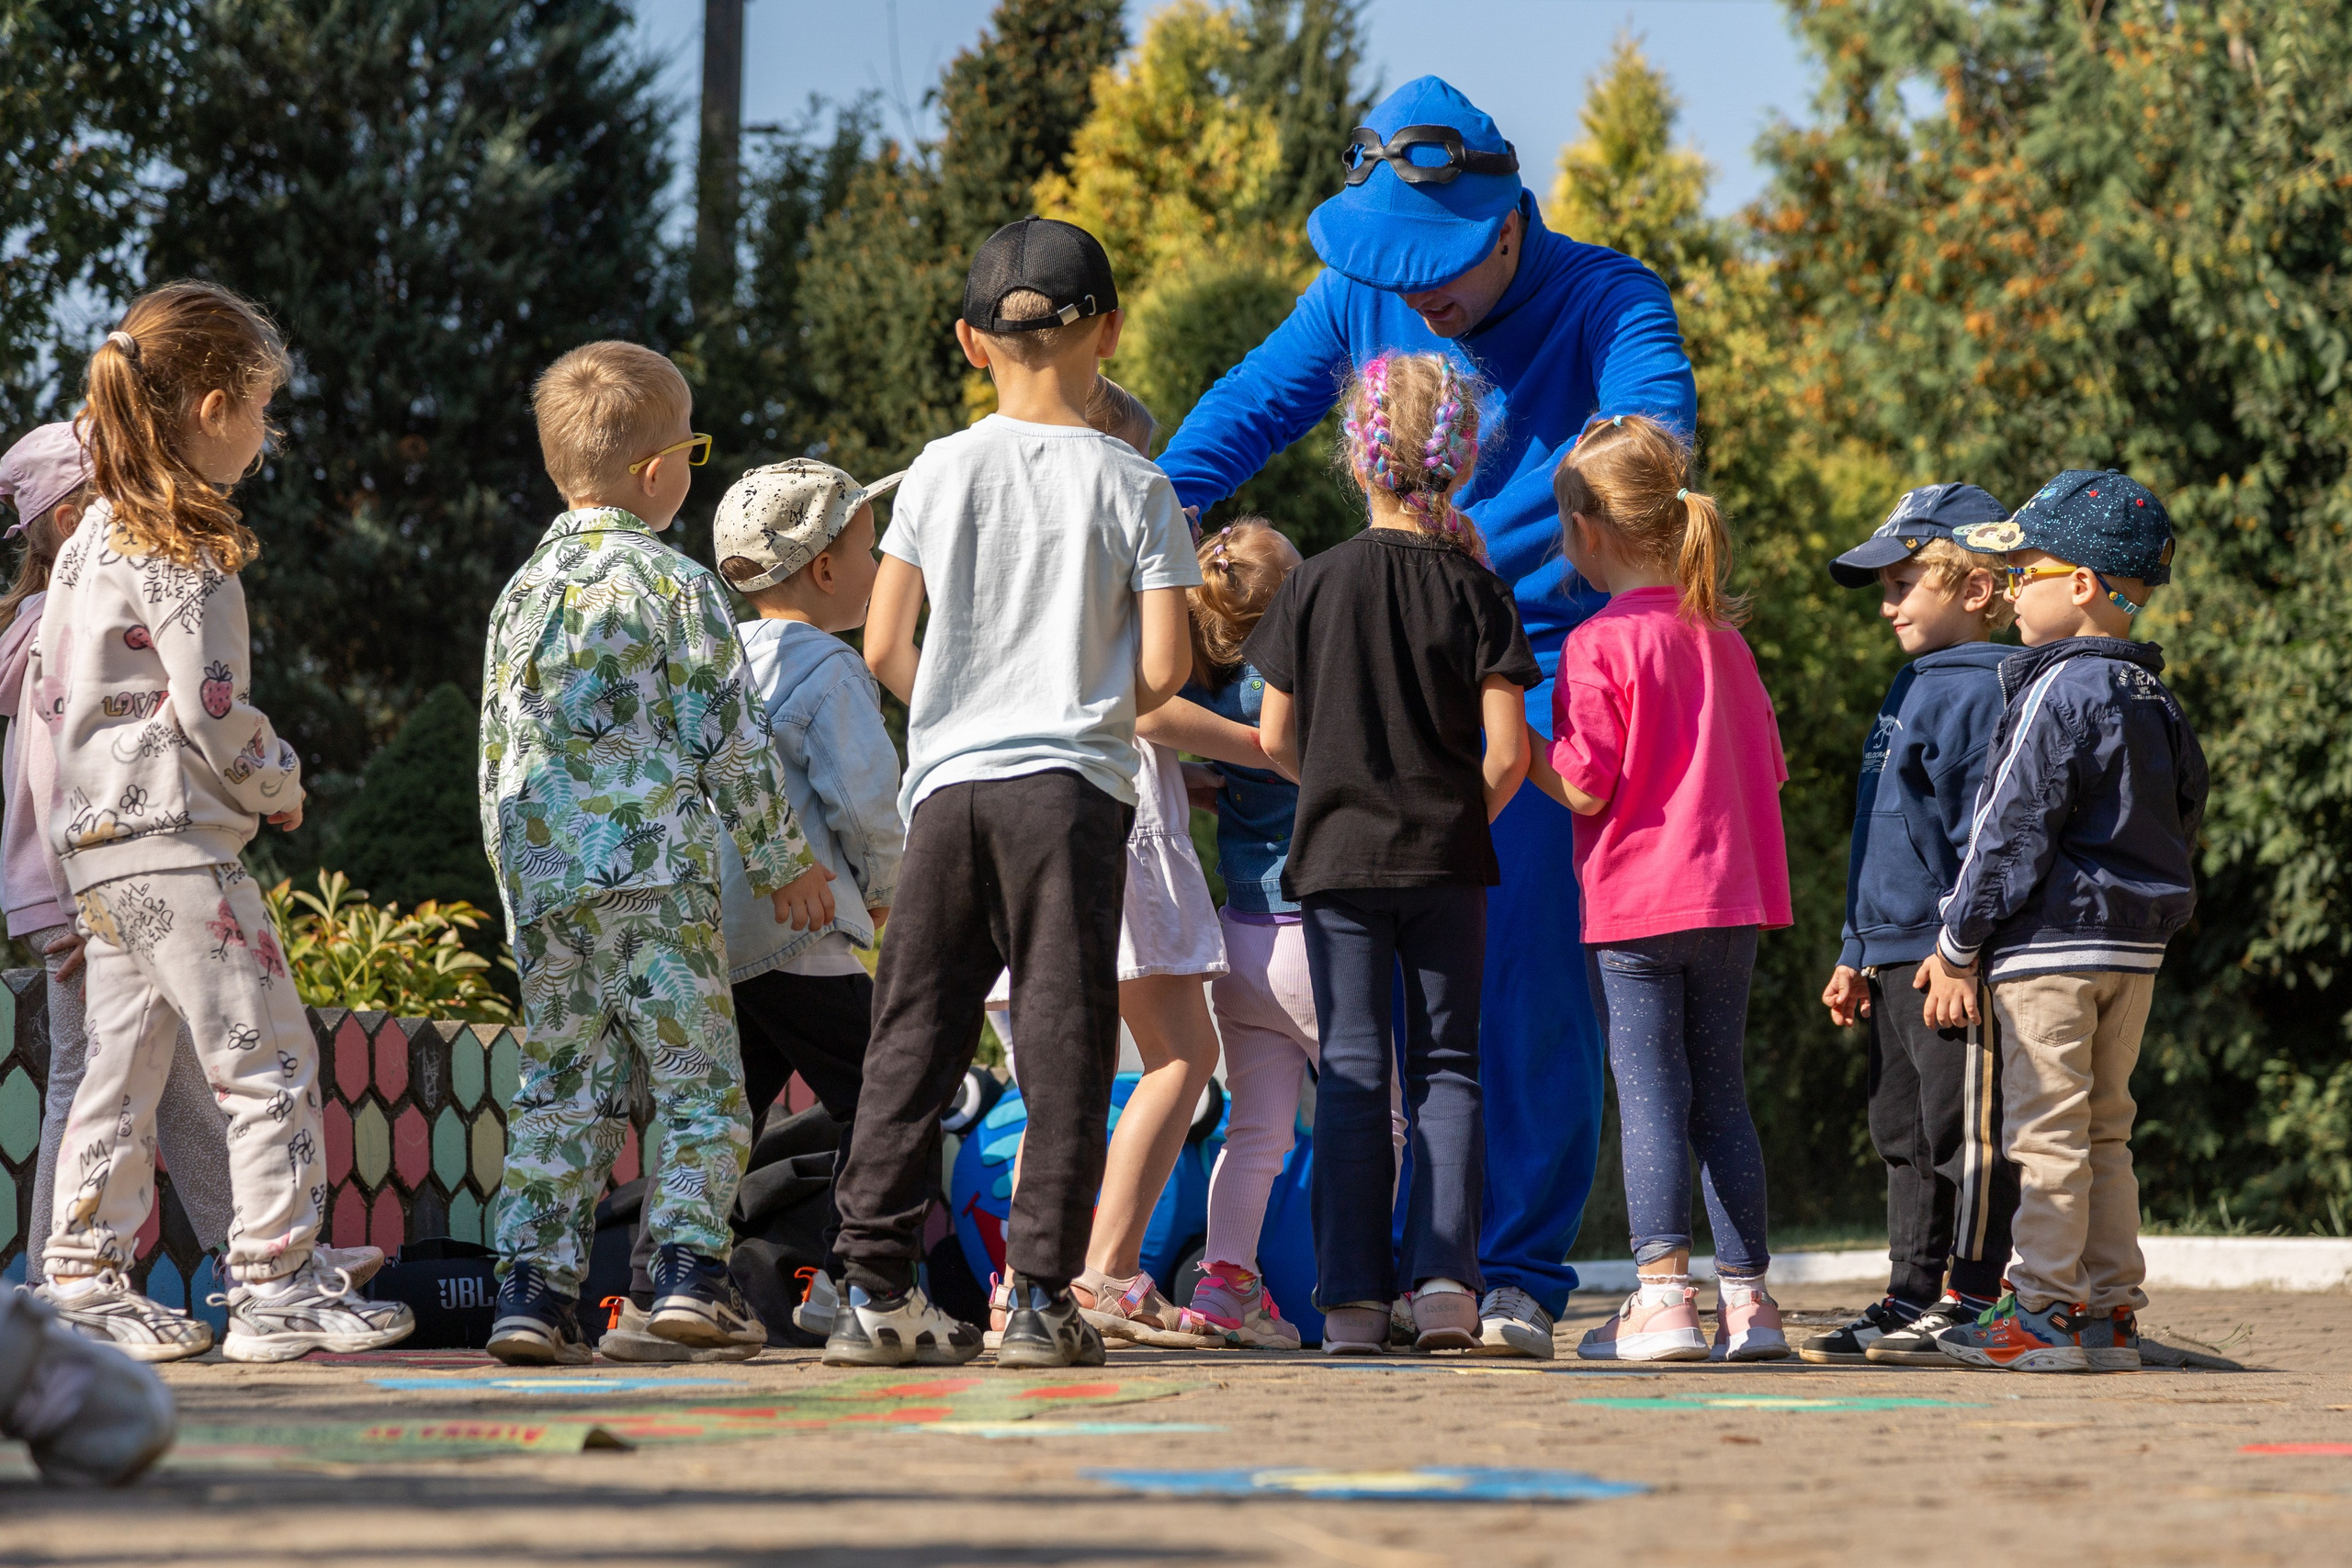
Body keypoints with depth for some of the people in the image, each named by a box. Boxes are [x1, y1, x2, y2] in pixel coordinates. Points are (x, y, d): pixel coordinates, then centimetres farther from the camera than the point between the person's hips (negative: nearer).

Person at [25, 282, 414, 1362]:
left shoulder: (93, 535, 14)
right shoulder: (187, 551, -14)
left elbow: (49, 687, 18)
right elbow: (212, 709, -17)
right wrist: (278, 787, -1)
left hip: (96, 837, 9)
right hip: (175, 838, -9)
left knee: (123, 1059, 12)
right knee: (268, 1056, -6)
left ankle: (83, 1285, 12)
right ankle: (280, 1289, -7)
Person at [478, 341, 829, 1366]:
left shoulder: (520, 594, 13)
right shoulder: (677, 589, -4)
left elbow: (495, 752, 16)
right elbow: (729, 740, -4)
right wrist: (782, 864, 6)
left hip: (539, 876, 5)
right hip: (653, 870, -5)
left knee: (561, 1086, 8)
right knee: (699, 1077, 1)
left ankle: (534, 1285, 1)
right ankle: (689, 1266, -10)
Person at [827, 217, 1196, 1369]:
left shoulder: (937, 472, 5)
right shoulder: (1133, 484, -1)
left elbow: (885, 645, 3)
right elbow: (1163, 668, -5)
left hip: (947, 784, 2)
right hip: (1072, 785, -2)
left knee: (912, 1037, 7)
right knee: (1063, 1040, 0)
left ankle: (876, 1284, 5)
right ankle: (1041, 1294, -3)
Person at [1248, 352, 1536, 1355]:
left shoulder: (1314, 584, -2)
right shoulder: (1474, 587, -5)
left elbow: (1275, 735, 1)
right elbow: (1507, 751, -9)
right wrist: (1463, 817, 9)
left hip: (1339, 856, 0)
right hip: (1449, 860, 0)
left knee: (1351, 1069, 3)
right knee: (1446, 1065, 8)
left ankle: (1353, 1297, -1)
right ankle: (1443, 1281, -2)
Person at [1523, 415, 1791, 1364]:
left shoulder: (1600, 644, -10)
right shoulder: (1722, 637, 11)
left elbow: (1583, 784, -14)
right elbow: (1768, 771, 14)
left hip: (1636, 897, -6)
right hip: (1731, 894, 6)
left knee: (1649, 1093, -5)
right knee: (1720, 1095, 10)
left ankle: (1662, 1292, -10)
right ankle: (1745, 1296, 10)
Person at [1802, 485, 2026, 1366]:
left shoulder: (1989, 691, -11)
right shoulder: (1910, 690, 19)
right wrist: (1857, 954, 23)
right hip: (1892, 957, 10)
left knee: (1965, 1133, -5)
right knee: (1905, 1136, 13)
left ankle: (1971, 1303, -1)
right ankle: (1910, 1300, 18)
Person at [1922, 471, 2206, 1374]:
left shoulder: (2060, 691, -14)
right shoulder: (2153, 698, 13)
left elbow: (2014, 831, -16)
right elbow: (2181, 824, 19)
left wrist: (1959, 943, -10)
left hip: (2053, 944, -9)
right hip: (2137, 946, 9)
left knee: (2046, 1132, -5)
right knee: (2104, 1133, 13)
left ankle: (2044, 1311, -3)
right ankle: (2111, 1311, 14)